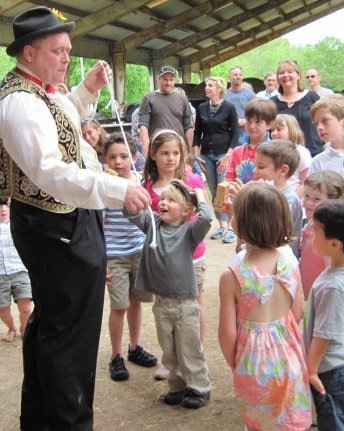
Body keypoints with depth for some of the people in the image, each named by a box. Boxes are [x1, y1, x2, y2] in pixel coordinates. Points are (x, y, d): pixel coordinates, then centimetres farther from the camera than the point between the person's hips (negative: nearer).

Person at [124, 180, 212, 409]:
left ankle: (199, 388, 23)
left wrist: (199, 195, -12)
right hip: (161, 302, 4)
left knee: (189, 349, 7)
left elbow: (205, 219, -27)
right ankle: (178, 386, 31)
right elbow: (130, 212, -2)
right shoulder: (152, 223, 4)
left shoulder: (188, 231, -8)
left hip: (185, 302, -4)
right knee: (168, 351, 16)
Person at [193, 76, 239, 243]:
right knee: (214, 192, 4)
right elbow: (197, 132, 13)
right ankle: (222, 226, 10)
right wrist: (196, 154, 5)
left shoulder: (229, 107, -3)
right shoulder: (201, 108, 9)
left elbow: (235, 133, -4)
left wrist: (228, 155, -10)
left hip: (223, 154, -4)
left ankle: (229, 227, -7)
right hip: (206, 155, 4)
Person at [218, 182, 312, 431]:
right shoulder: (290, 261, -13)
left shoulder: (232, 276, -24)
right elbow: (297, 313, -2)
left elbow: (228, 333, -18)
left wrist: (233, 364, 1)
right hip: (289, 357, 3)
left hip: (255, 362, -3)